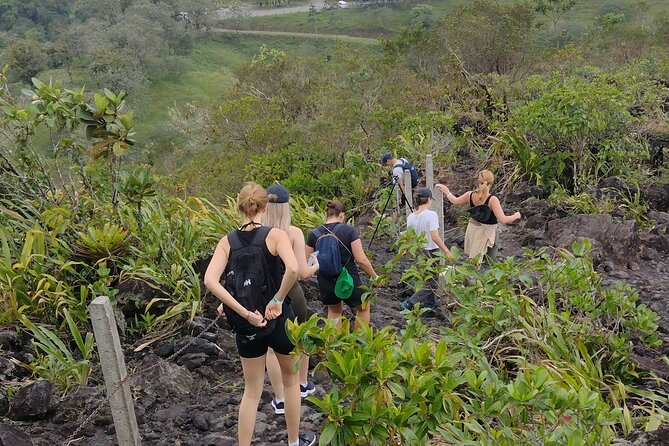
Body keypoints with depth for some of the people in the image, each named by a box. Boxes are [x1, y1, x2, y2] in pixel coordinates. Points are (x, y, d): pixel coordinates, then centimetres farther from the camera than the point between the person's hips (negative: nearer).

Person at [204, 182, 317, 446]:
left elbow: (210, 281, -16)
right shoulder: (275, 235, -12)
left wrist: (244, 312, -17)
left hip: (247, 325, 2)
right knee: (290, 379, 23)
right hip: (278, 320, -2)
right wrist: (278, 299, -18)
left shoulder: (227, 241, -3)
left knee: (252, 391, 16)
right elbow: (293, 269, -30)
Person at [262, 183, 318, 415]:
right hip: (291, 294, -1)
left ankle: (280, 400, 22)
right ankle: (303, 385, 43)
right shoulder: (293, 233, -16)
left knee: (272, 348, 14)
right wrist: (315, 265, 3)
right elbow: (303, 272, -16)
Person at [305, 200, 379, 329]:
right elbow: (361, 260, -16)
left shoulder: (314, 234, -4)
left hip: (326, 283, 3)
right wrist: (374, 277, -2)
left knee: (334, 310, 30)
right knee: (363, 307, 25)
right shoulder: (349, 230, -13)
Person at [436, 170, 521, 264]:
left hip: (473, 230, 5)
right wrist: (515, 216, -5)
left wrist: (447, 192, 32)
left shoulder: (470, 195, -8)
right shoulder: (492, 200, -23)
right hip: (487, 234, -5)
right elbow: (503, 220, -25)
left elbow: (455, 201, 12)